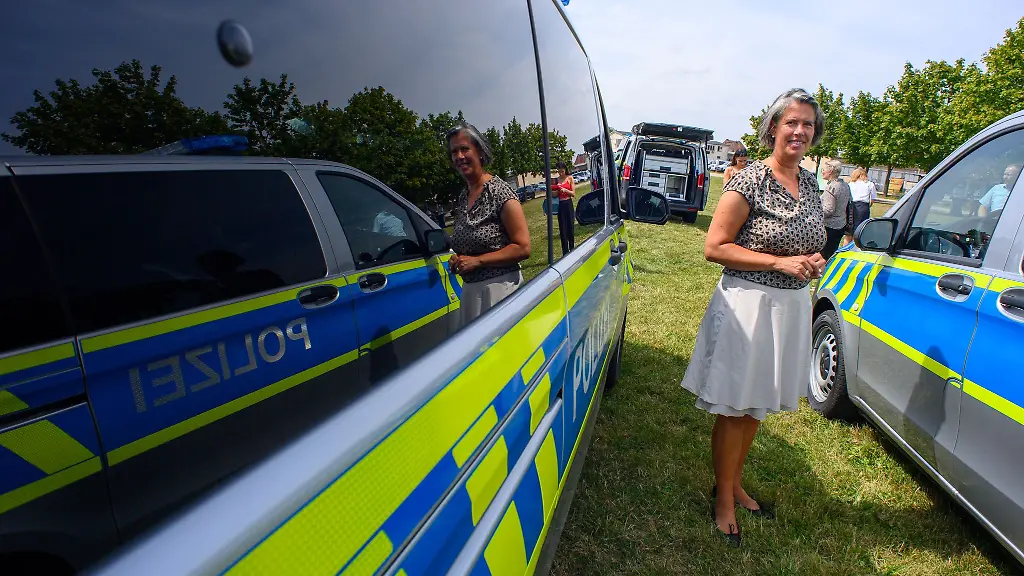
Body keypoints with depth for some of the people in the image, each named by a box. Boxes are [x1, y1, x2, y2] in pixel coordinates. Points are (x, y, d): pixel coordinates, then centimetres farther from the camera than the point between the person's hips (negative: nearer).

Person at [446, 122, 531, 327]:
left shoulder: (499, 191, -11)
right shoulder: (462, 197, 11)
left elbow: (523, 248, -15)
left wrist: (477, 261, -17)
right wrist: (457, 261, 5)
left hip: (500, 287, -7)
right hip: (470, 290, 7)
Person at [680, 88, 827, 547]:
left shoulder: (811, 184, 9)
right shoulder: (751, 180, -13)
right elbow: (714, 247, -16)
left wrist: (813, 261, 1)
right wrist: (780, 262, -20)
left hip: (792, 306, 7)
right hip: (748, 304, -7)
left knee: (756, 406, 19)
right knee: (734, 409, 4)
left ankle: (735, 484, 38)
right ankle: (724, 500, 24)